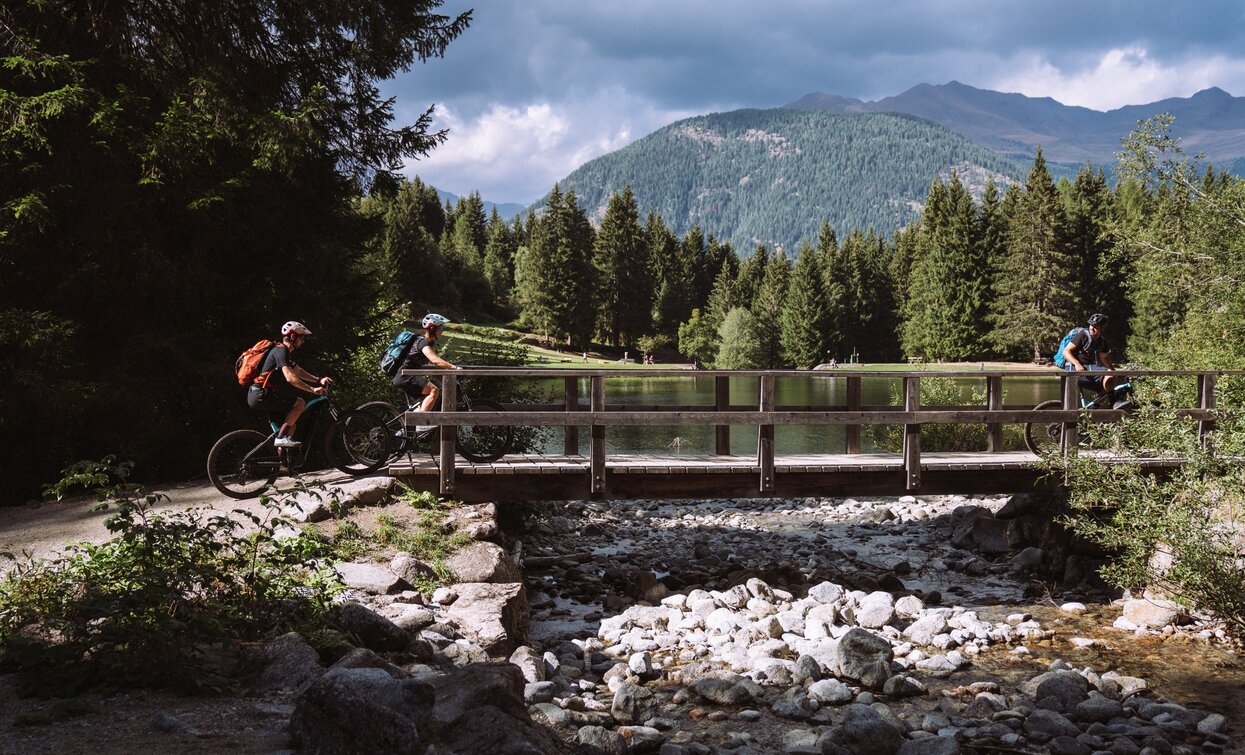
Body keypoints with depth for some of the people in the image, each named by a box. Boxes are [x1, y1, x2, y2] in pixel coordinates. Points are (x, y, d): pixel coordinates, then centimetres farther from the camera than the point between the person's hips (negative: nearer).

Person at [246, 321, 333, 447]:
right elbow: (290, 378, -26)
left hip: (260, 396, 10)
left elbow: (299, 371, 23)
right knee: (300, 403, -15)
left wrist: (319, 380, 10)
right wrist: (312, 389, -27)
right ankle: (281, 437, -16)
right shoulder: (281, 351, -14)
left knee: (291, 424, 10)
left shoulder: (286, 352, 19)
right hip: (261, 395, -10)